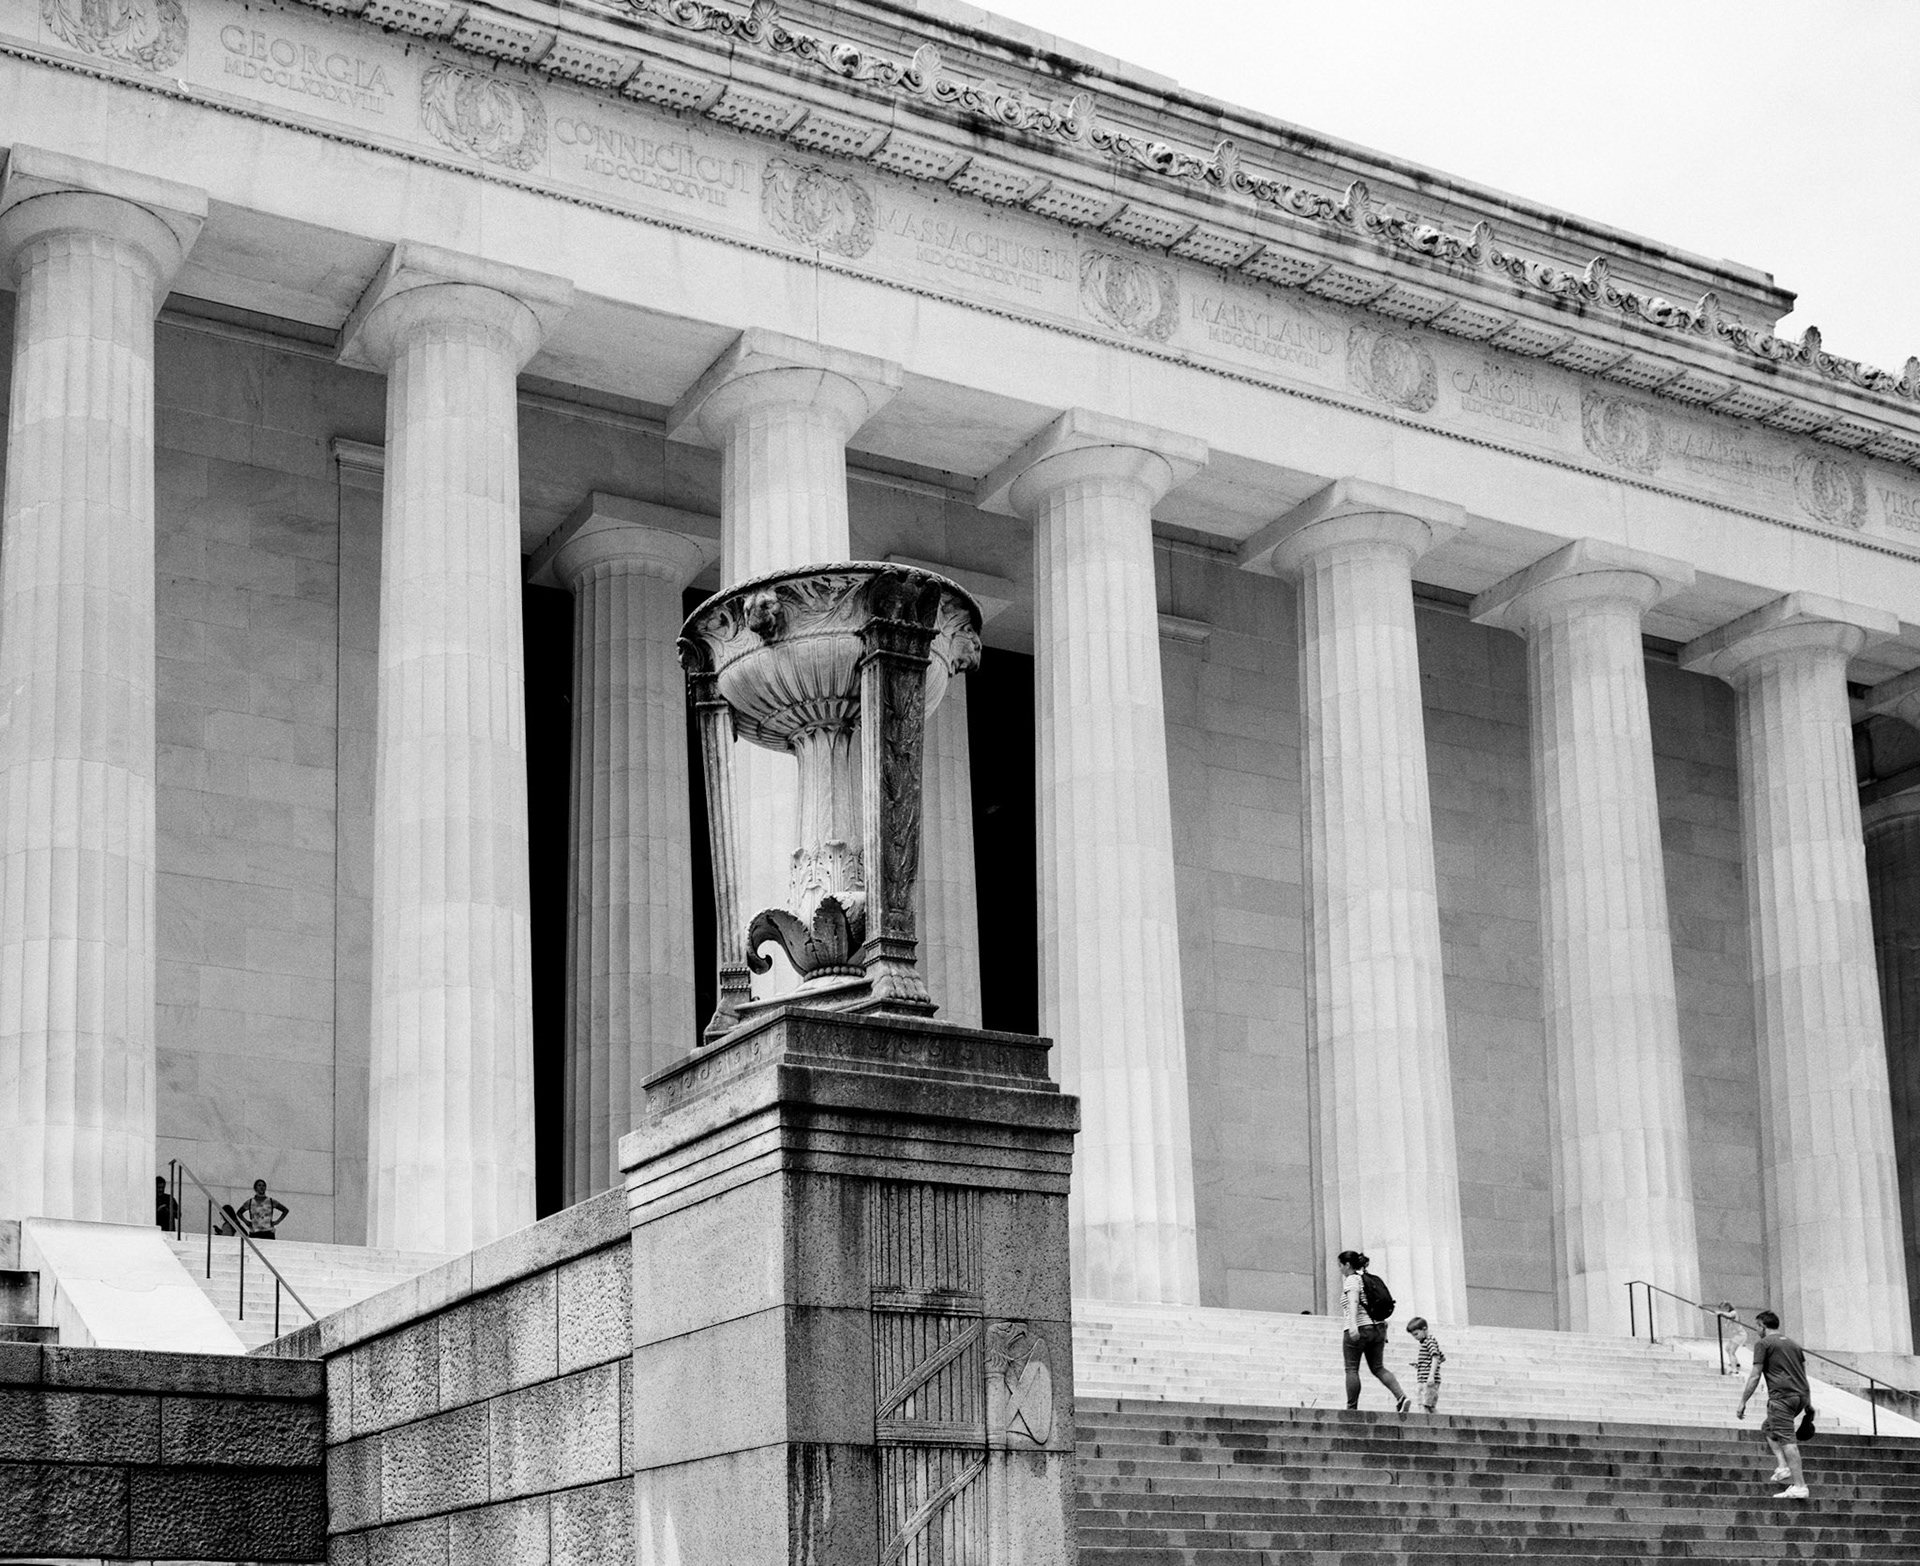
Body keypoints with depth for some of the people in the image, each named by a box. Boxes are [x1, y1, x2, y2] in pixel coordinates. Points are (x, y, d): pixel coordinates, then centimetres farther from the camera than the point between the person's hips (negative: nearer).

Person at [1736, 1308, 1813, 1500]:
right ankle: (1784, 1467, 6)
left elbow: (1755, 1377, -3)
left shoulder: (1763, 1344, 2)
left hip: (1781, 1396, -8)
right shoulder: (1793, 1344, 23)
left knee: (1787, 1440, -10)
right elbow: (1804, 1374, 23)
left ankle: (1799, 1486, -16)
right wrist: (1808, 1404, 26)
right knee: (1768, 1428, 22)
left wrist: (1743, 1402, 0)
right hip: (1801, 1395, 8)